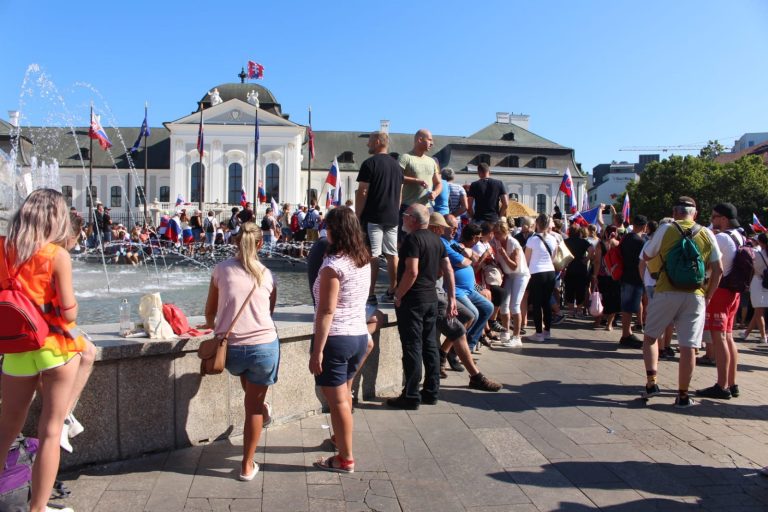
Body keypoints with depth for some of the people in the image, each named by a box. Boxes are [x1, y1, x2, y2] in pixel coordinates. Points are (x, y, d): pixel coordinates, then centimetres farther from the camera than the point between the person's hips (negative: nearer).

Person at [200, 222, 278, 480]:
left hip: (230, 348, 0)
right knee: (253, 404, 14)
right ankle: (247, 465, 22)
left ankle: (261, 408, 49)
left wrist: (212, 325, 31)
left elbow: (210, 310, 9)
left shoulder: (222, 269, 1)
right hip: (264, 345, 0)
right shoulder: (267, 275, 4)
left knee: (243, 370, 37)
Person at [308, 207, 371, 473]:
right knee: (344, 394, 25)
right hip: (360, 336, 8)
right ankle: (341, 437, 43)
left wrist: (317, 350, -16)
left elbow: (327, 311, -19)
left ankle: (346, 459, 16)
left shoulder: (333, 265, -19)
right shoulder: (364, 260, 4)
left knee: (338, 400, 5)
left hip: (336, 339, -8)